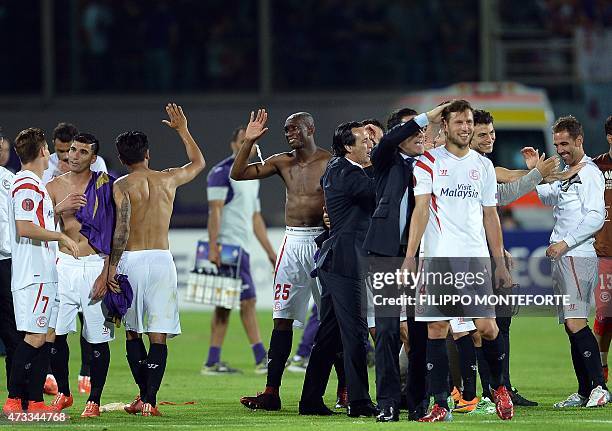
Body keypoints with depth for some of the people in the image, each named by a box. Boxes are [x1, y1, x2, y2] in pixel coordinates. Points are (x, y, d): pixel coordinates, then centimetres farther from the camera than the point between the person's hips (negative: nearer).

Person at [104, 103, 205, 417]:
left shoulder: (122, 185, -3)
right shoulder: (168, 179, 7)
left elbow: (122, 229, -15)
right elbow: (198, 162, 28)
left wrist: (112, 267, -12)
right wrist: (182, 130, 38)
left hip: (131, 259, -2)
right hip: (162, 259, 2)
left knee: (132, 332, 13)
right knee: (158, 335, 0)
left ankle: (143, 395, 11)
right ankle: (150, 400, -8)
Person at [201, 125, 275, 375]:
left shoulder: (251, 177, 22)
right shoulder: (222, 172, -7)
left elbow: (255, 218, 26)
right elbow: (215, 211, -14)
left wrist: (270, 252, 23)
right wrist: (213, 247, -21)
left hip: (241, 248, 9)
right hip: (228, 246, -9)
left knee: (224, 306, 7)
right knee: (248, 300, -9)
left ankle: (212, 363, 6)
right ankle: (261, 359, -8)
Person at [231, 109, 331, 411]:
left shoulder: (329, 163, -4)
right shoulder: (282, 162, 10)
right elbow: (237, 174, 9)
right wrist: (249, 142, -3)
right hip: (293, 242, 5)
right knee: (282, 318, 2)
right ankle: (271, 391, 2)